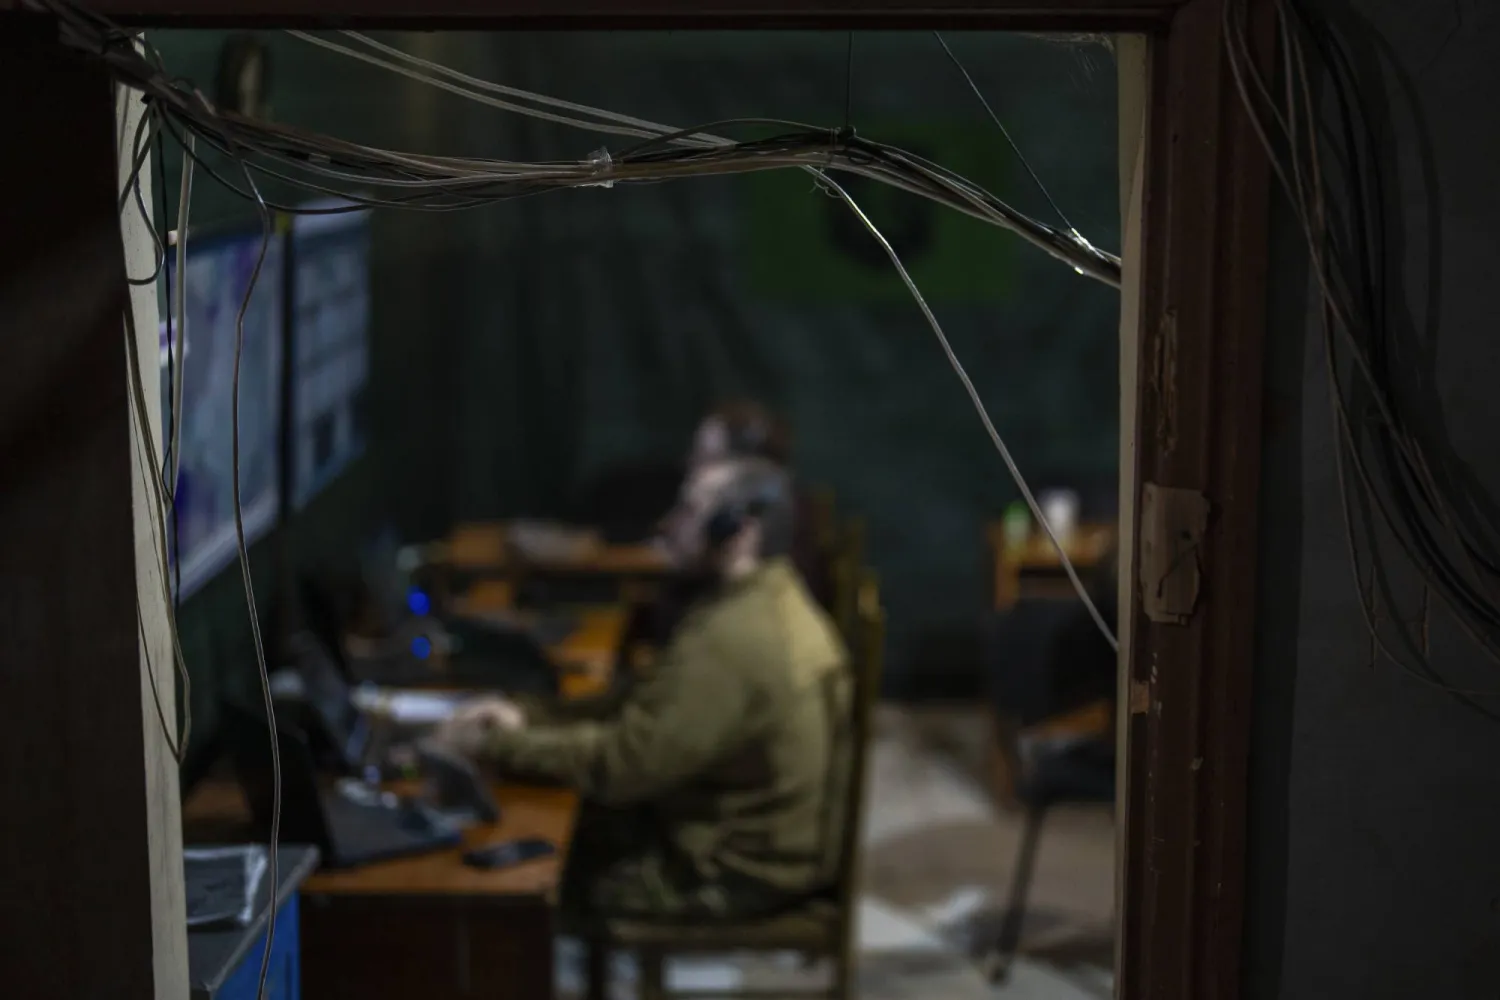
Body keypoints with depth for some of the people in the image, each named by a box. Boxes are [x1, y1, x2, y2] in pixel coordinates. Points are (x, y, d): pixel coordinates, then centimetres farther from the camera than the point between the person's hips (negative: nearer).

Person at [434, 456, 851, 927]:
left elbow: (621, 765, -26)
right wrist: (529, 716, -1)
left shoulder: (733, 641, -29)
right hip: (758, 836, 9)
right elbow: (648, 709, 10)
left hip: (742, 869, -9)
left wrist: (495, 744, -15)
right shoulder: (767, 601, 4)